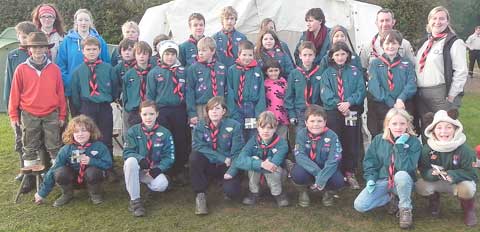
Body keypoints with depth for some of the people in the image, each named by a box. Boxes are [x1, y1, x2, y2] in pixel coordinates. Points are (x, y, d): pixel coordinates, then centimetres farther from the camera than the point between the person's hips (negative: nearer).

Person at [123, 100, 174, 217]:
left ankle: (147, 184, 10)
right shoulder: (133, 131, -4)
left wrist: (159, 169, -23)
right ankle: (135, 200, -25)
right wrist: (140, 159, -31)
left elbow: (169, 157, -5)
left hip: (153, 171, 0)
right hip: (136, 169, 0)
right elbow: (127, 152, -10)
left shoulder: (165, 133, -3)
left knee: (162, 185, -31)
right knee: (131, 160, -35)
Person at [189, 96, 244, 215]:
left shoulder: (234, 126, -8)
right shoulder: (200, 126, -4)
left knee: (232, 192, -27)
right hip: (208, 165, 1)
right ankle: (200, 195, -17)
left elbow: (237, 153, -10)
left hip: (227, 166, -1)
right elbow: (198, 147, -19)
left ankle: (226, 181, 12)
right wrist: (223, 158, -25)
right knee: (194, 156, -30)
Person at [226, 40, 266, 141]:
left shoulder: (257, 70, 3)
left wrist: (259, 113, -8)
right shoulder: (232, 70, 1)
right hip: (237, 110, -1)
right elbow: (230, 93, -1)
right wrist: (233, 113, -8)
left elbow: (261, 93, 1)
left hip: (253, 109, 1)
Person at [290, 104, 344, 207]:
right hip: (307, 167, 0)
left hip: (326, 168, 0)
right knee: (297, 174, -33)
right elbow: (300, 156, -22)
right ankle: (302, 192, 5)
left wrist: (321, 179, -32)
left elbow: (333, 160, -21)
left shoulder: (332, 136, -15)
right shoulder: (301, 134, -13)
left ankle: (328, 193, 10)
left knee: (338, 181, -29)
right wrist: (317, 172, -33)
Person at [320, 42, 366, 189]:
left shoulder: (355, 72, 7)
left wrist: (349, 102, -17)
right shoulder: (327, 73, 5)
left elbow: (361, 90, -2)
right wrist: (338, 104, -18)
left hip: (352, 112, 1)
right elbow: (326, 94, -5)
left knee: (352, 143, 5)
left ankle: (350, 174, 15)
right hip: (333, 113, -1)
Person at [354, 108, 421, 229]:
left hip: (402, 182, -3)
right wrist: (370, 178, -9)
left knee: (401, 174, -41)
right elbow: (369, 161, 5)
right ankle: (392, 198, 8)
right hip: (381, 181, 3)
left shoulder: (414, 142, -12)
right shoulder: (378, 139, -3)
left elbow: (405, 167, -24)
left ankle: (405, 209, -14)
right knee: (359, 205, -18)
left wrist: (399, 146, -28)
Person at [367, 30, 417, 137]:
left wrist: (401, 99, -19)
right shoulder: (375, 64, 10)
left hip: (404, 106, 1)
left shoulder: (407, 64, 15)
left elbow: (411, 84, 1)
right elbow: (374, 87, -3)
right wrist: (392, 104, -14)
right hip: (380, 107, -1)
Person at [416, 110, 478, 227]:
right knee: (420, 186, -26)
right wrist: (432, 173, -38)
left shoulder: (464, 149, -21)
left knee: (467, 188, -36)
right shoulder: (428, 148, -16)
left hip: (459, 181, -2)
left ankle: (468, 209, 3)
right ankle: (434, 200, 13)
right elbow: (423, 170, -14)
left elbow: (470, 172, -20)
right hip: (436, 182, 2)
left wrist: (452, 175, -37)